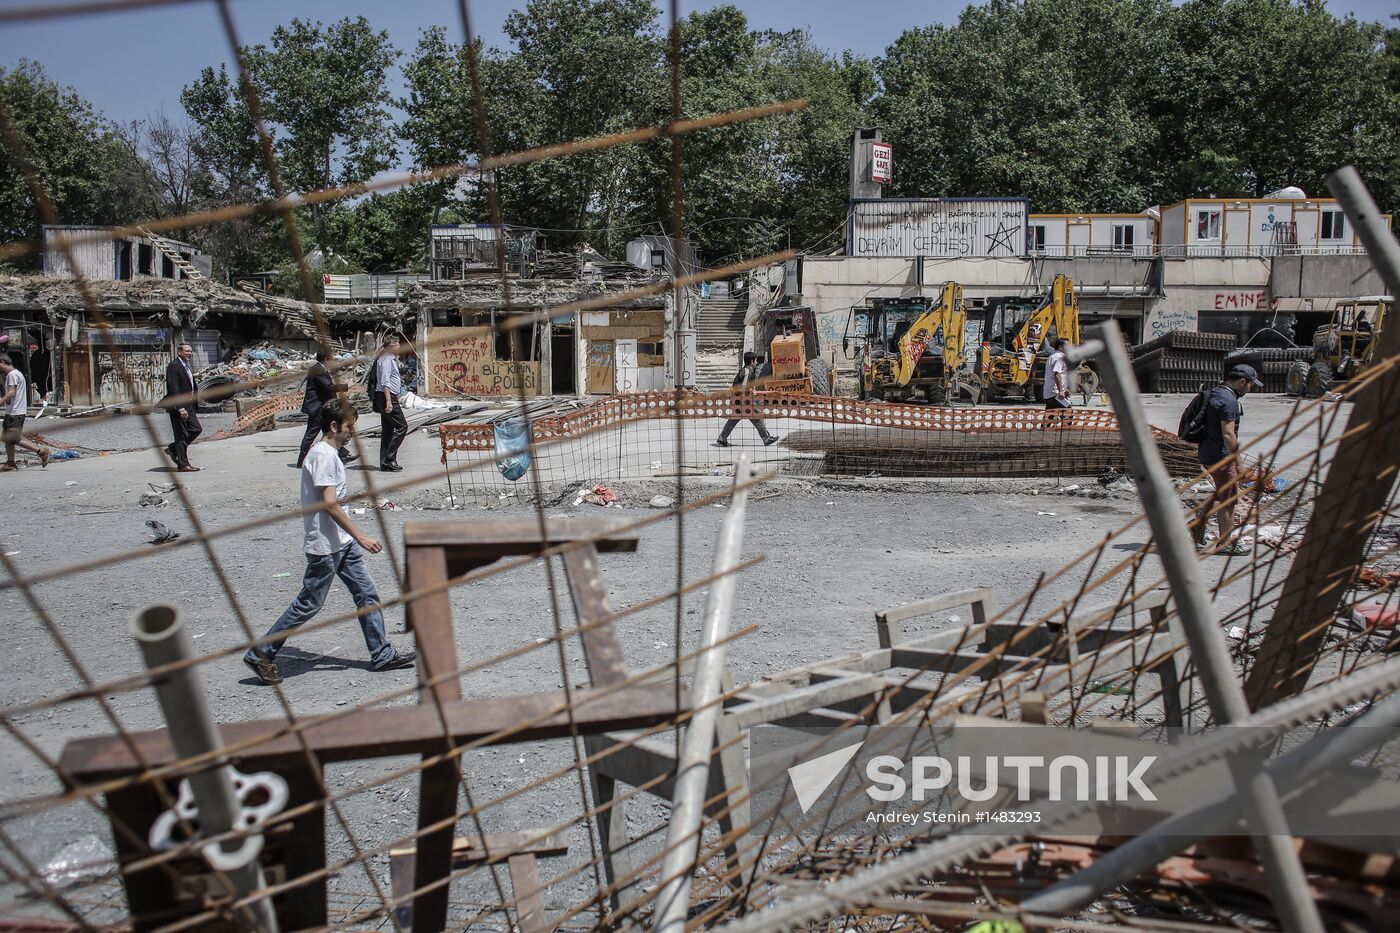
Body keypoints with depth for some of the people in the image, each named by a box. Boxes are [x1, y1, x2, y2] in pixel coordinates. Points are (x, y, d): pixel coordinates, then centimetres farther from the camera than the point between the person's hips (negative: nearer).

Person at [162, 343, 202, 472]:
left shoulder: (187, 366, 16)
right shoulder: (174, 366, -14)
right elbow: (173, 389, -20)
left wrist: (192, 406, 20)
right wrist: (180, 408, -25)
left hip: (188, 405, 9)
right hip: (178, 406, -9)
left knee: (196, 429, 9)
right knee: (181, 434, -3)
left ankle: (173, 449, 23)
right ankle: (183, 464, 3)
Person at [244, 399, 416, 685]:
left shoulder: (329, 453, 12)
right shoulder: (323, 455, -19)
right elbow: (330, 504, -24)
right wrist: (361, 538, -22)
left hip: (341, 543, 10)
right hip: (325, 545, -10)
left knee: (367, 593, 9)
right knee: (309, 603, -1)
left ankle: (382, 654, 16)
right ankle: (260, 654, 11)